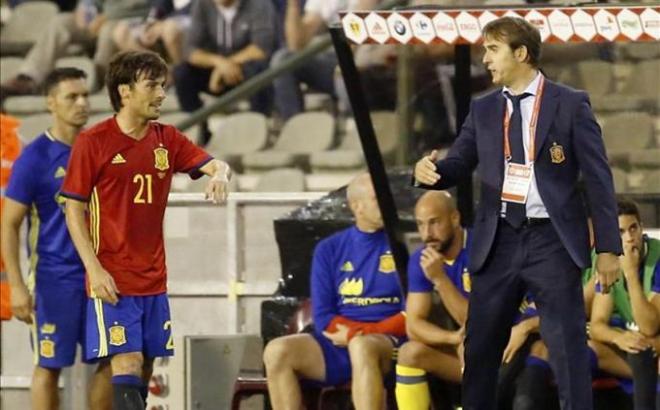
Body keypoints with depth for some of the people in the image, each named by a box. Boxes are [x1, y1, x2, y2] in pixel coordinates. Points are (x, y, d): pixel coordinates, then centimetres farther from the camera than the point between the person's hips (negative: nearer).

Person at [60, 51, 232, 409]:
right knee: (127, 365, -14)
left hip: (154, 280, 6)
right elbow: (74, 209, -5)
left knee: (143, 373, 6)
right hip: (112, 282, -6)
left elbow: (213, 164, 3)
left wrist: (219, 174, -23)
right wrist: (95, 269, -14)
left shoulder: (167, 140, 9)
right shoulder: (93, 142, -6)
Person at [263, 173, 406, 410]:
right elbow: (324, 318, 8)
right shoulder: (330, 249, 13)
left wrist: (360, 335, -11)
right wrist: (355, 334, -10)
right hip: (337, 345, 4)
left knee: (362, 347, -38)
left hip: (387, 345, -4)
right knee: (277, 352, -21)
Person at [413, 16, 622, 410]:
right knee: (480, 348, 7)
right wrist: (431, 170, -17)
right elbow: (458, 165, 8)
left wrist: (608, 247, -6)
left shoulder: (570, 104, -2)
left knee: (568, 346, -2)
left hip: (551, 241, -4)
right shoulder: (483, 109, 11)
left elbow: (598, 178, -2)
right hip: (498, 241, 4)